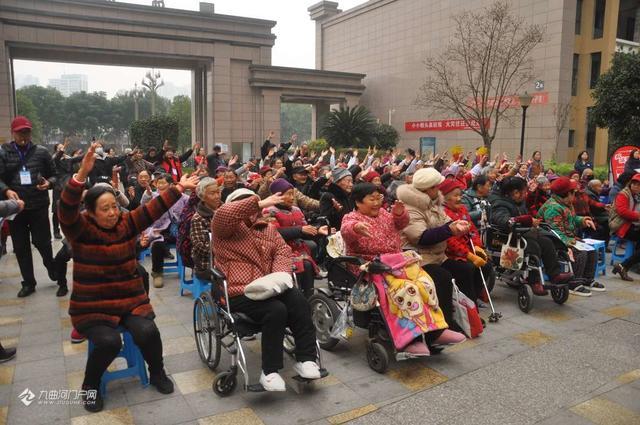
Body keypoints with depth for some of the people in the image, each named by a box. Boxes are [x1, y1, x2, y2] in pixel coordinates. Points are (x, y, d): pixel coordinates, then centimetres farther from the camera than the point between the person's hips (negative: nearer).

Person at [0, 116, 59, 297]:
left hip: (39, 206, -1)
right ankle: (28, 282, 22)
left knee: (42, 242, 1)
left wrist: (49, 183, -12)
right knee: (21, 247, 9)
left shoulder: (41, 151, 3)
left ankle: (53, 270, 28)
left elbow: (54, 174, 9)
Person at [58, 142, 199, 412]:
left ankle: (157, 374, 11)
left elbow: (155, 208, 2)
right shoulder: (80, 229, -11)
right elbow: (66, 210, -30)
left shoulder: (127, 223, 1)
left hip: (130, 299, 3)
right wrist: (83, 174, -43)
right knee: (109, 341, -26)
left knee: (147, 332, -20)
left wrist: (179, 188, -1)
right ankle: (90, 386, 6)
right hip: (92, 305, -3)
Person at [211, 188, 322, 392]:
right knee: (276, 310, -30)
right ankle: (270, 371, -18)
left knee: (299, 301, -23)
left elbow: (283, 251, 8)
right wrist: (260, 203, -18)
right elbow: (223, 214, -20)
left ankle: (306, 359, -13)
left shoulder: (268, 229, 22)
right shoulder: (225, 228, 5)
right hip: (239, 293, -5)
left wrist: (279, 274, -13)